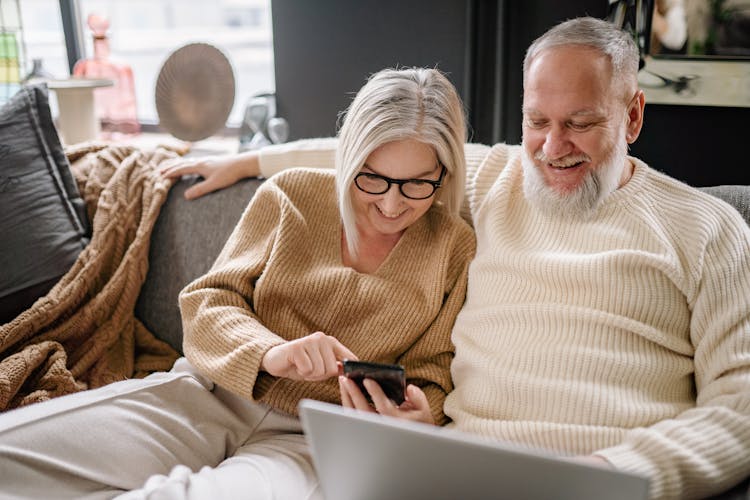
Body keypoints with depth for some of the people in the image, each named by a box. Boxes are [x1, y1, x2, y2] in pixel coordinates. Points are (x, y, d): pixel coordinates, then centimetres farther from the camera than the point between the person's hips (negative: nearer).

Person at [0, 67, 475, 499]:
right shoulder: (291, 195, 4)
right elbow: (206, 302, 4)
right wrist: (268, 352, -17)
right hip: (209, 393, 1)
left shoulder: (455, 248, 3)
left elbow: (432, 373, 9)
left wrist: (416, 412, -15)